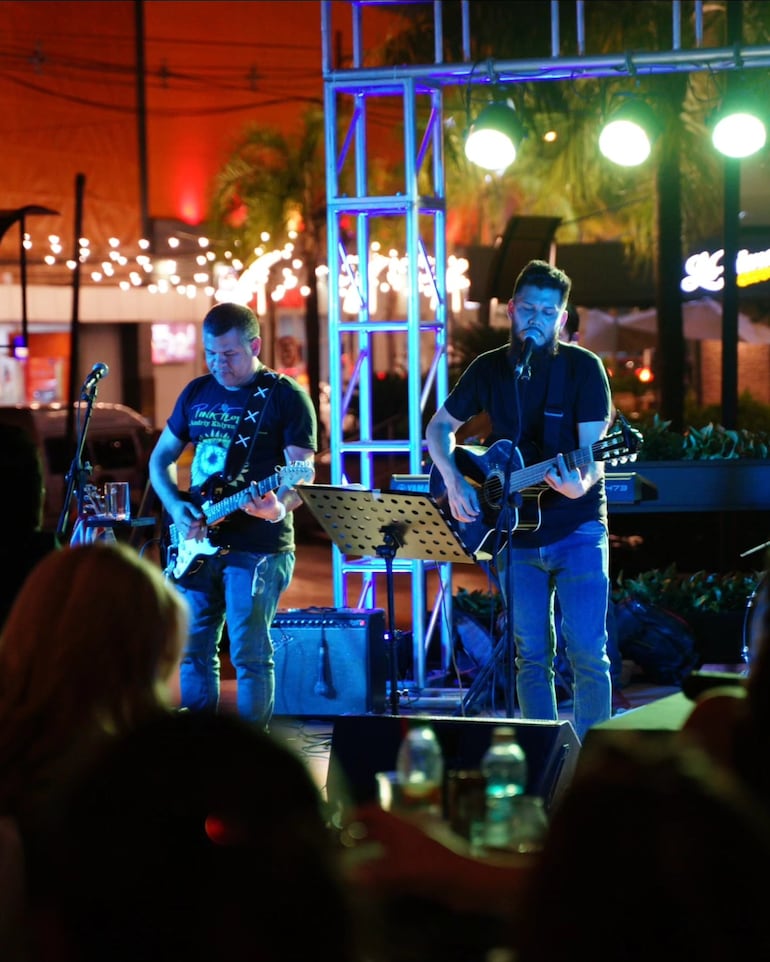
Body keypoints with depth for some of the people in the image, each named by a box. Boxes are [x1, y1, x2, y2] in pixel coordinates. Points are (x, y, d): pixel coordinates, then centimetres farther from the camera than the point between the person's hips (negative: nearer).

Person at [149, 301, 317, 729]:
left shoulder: (286, 397, -6)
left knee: (250, 654, -7)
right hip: (197, 544, 6)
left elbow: (302, 473, -12)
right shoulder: (197, 393, 12)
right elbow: (161, 458, 19)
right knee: (194, 650, 11)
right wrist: (175, 505, 0)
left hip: (257, 546, -6)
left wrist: (279, 507, -33)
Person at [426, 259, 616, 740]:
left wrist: (581, 484, -36)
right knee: (532, 656, 6)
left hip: (576, 528, -4)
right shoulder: (489, 368, 5)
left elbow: (593, 452, -14)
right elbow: (439, 427, 16)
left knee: (587, 654, -6)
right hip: (514, 530, 4)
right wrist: (454, 481, -1)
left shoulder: (583, 368, -7)